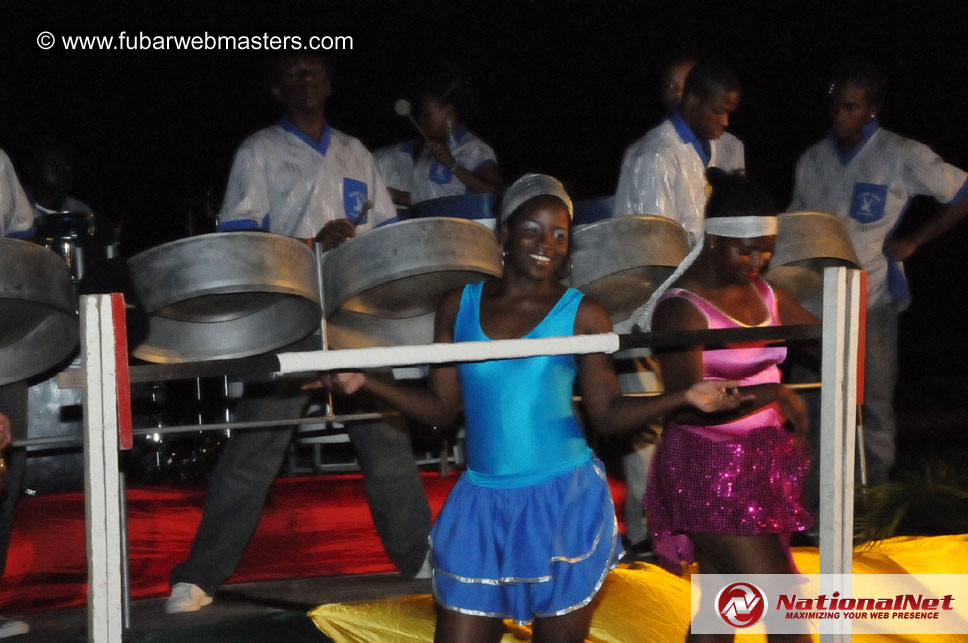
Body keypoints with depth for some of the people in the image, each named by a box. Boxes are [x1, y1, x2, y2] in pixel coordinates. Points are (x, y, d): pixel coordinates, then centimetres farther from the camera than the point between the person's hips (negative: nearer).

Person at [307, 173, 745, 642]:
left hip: (564, 502, -2)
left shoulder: (582, 314, -1)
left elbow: (607, 411, 1)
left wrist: (683, 397, -12)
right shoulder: (459, 306, 6)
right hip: (482, 503, 2)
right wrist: (364, 383, -4)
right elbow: (439, 406, 8)